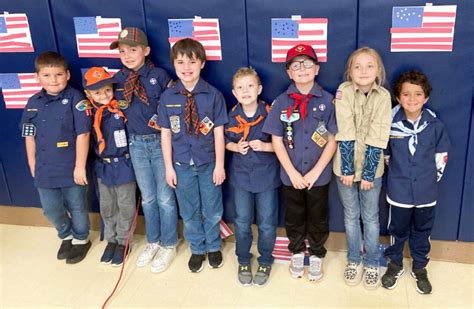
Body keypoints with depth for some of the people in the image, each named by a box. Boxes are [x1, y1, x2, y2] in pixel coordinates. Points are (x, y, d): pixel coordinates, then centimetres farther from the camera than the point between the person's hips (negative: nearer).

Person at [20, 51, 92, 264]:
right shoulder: (33, 103, 1)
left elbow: (83, 134, -15)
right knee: (51, 209, 17)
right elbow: (29, 136, 9)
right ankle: (66, 236, 44)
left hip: (71, 168, -4)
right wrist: (32, 164, 10)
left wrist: (80, 166, -14)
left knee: (77, 207, 14)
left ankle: (81, 239, 38)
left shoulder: (76, 99, -14)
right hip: (45, 169, 5)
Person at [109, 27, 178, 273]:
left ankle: (169, 245, 23)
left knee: (165, 197, 6)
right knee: (147, 197, 15)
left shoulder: (159, 75, -7)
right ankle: (153, 242, 33)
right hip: (136, 143, 3)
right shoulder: (117, 80, 3)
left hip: (160, 141, -3)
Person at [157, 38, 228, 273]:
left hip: (208, 163, -1)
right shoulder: (167, 97, -5)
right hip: (181, 164, 1)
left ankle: (213, 247, 38)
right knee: (189, 212, 15)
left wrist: (219, 165, -6)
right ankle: (197, 249, 36)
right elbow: (165, 133, -2)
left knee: (212, 210, 14)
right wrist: (169, 166, -2)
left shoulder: (213, 95, -10)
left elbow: (219, 132, -7)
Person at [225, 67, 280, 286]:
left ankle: (265, 263, 29)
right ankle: (243, 261, 32)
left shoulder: (269, 114, -12)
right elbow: (227, 143, 8)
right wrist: (236, 147, -13)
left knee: (266, 223, 8)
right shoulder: (232, 116, -3)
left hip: (266, 176, -2)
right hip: (241, 176, 2)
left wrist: (265, 146, -23)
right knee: (242, 223, 13)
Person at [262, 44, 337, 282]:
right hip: (290, 176, 1)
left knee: (318, 219, 15)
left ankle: (316, 256, 37)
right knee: (294, 218, 18)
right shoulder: (281, 102, -5)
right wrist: (292, 173, -10)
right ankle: (297, 253, 40)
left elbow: (333, 140, -7)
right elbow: (277, 140, -4)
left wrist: (315, 172, -12)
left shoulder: (327, 100, -8)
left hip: (319, 176, -1)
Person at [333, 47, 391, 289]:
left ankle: (372, 263, 28)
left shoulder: (383, 96, -10)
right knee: (351, 215, 14)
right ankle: (354, 260, 32)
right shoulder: (344, 91, -11)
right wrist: (347, 169, -16)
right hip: (346, 166, 0)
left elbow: (377, 139, -13)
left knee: (371, 217, 11)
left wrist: (368, 173, -15)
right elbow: (345, 134, -15)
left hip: (372, 166, 0)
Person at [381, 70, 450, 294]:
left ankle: (419, 268, 37)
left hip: (426, 191, 1)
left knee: (422, 231, 17)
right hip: (399, 190, -1)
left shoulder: (435, 125, -8)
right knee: (398, 230, 16)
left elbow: (442, 155, 4)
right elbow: (383, 154, 4)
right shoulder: (390, 124, -9)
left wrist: (433, 177, 3)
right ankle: (395, 265, 36)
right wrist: (397, 172, 5)